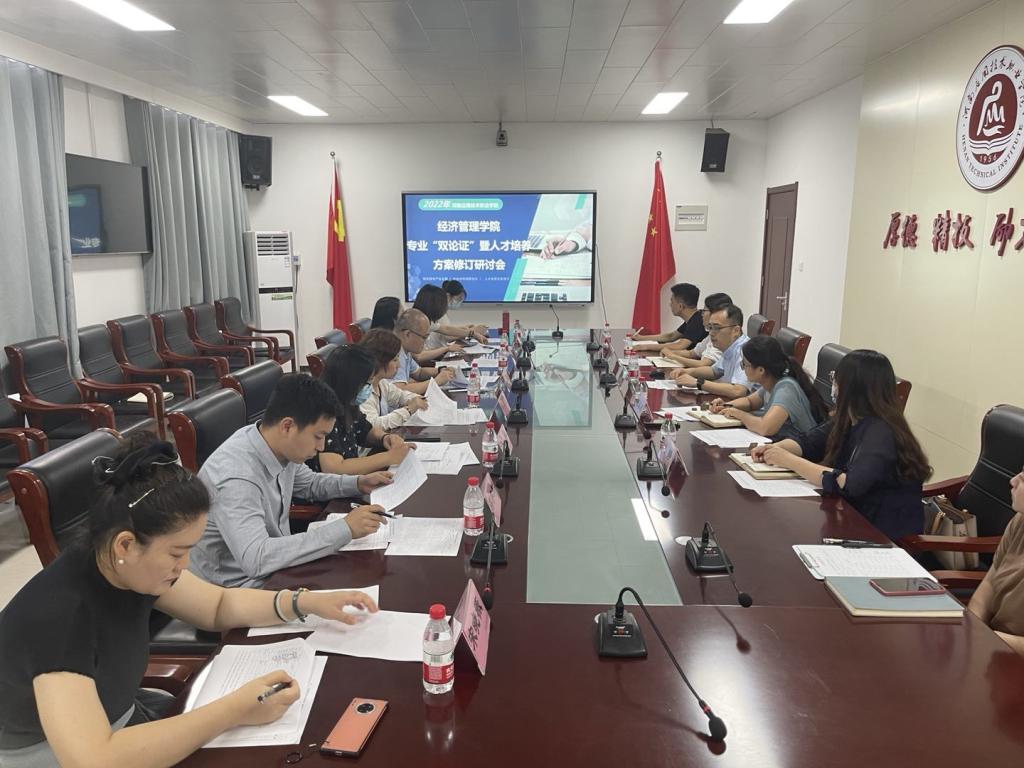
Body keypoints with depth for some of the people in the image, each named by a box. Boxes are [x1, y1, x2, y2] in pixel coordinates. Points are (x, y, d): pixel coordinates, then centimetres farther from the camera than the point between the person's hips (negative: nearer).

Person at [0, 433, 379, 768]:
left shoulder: (132, 567, -12)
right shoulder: (58, 614, -33)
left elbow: (219, 605, 3)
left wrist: (306, 602, -10)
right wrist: (235, 711, -36)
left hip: (118, 720, 6)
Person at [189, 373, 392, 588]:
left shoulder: (281, 448, -5)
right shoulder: (235, 477, -30)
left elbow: (310, 483, 17)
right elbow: (255, 559, -38)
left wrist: (359, 483, 0)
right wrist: (344, 529, -36)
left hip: (275, 566, 8)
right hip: (238, 586, -8)